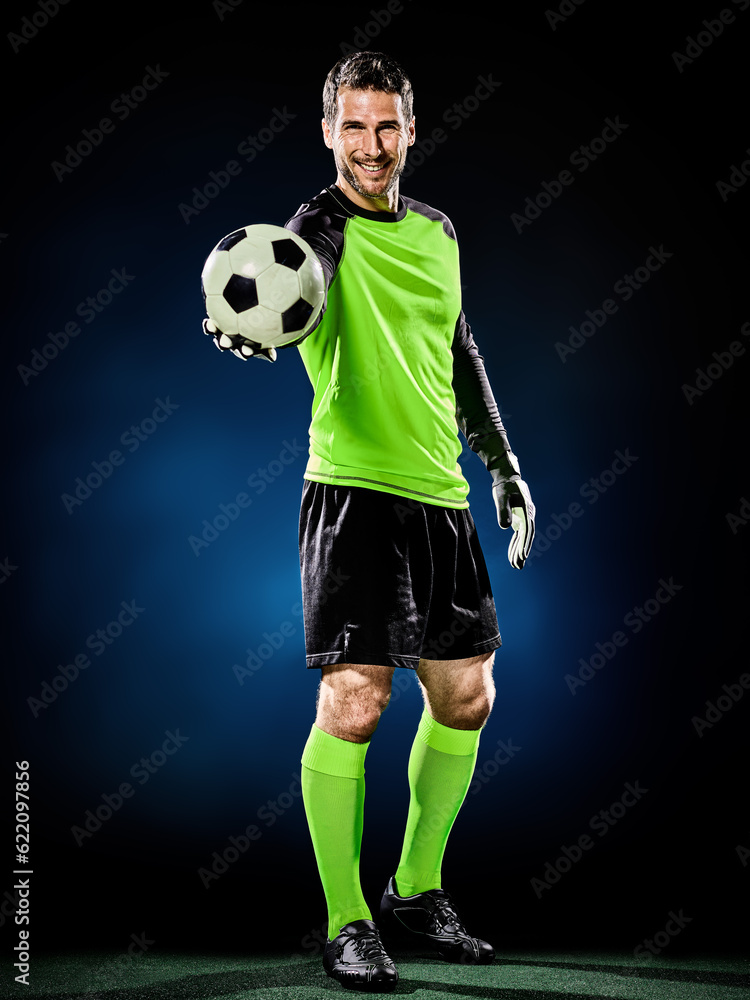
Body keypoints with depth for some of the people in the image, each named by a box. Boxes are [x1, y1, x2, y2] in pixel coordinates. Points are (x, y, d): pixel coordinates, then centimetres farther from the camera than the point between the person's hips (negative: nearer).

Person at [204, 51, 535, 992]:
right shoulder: (323, 225, -5)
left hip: (440, 496, 7)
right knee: (352, 703, -11)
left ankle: (416, 889, 28)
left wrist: (504, 468, 24)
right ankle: (346, 922, 6)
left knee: (466, 697, 10)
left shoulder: (437, 229, 15)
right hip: (353, 491, -7)